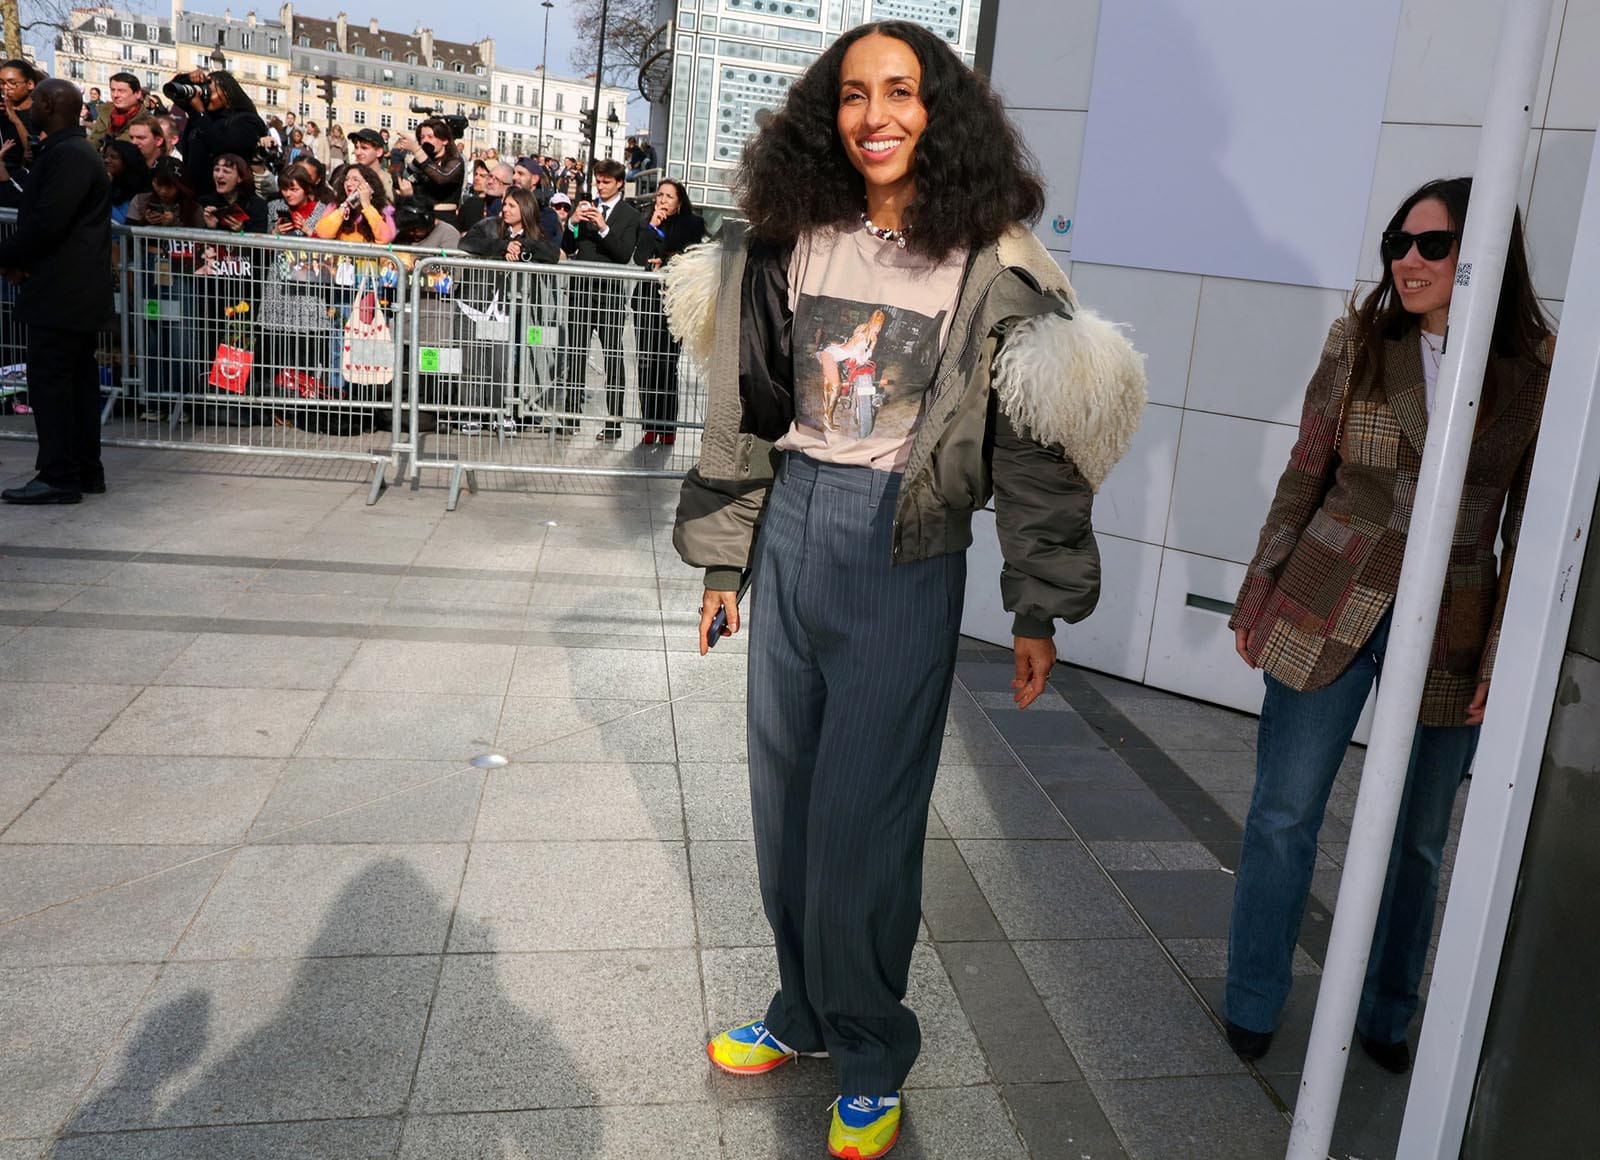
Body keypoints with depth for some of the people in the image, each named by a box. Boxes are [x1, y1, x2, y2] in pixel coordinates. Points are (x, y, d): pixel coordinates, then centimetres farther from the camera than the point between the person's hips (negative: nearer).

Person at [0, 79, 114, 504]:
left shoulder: (67, 155, -16)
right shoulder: (74, 150, 17)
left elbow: (47, 222, -24)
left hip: (60, 292, -10)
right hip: (76, 289, 10)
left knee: (49, 380, -6)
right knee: (78, 378, 12)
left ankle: (59, 477, -2)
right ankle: (86, 471, 18)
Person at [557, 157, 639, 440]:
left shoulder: (630, 215, 1)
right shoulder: (586, 209, 13)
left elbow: (625, 255, -10)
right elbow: (568, 249, 10)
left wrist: (604, 228, -19)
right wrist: (572, 223, -6)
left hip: (610, 292, -4)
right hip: (582, 289, 4)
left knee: (613, 357, 0)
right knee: (575, 354, 4)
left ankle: (614, 422, 1)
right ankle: (571, 416, 10)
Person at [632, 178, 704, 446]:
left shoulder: (692, 225, 6)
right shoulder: (648, 225, 15)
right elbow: (639, 258, 2)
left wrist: (665, 263, -6)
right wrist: (653, 227, -2)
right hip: (646, 299, 4)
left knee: (667, 365, -10)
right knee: (646, 364, 0)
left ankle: (668, 428, -4)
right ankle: (651, 427, 7)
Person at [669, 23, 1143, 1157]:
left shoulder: (994, 266, -6)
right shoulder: (791, 242, 4)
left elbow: (1036, 440, -5)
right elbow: (745, 409, 9)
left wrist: (1041, 608, -5)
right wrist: (724, 557, 10)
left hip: (905, 553, -4)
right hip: (792, 525, 5)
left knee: (863, 812, 0)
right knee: (785, 787, 13)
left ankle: (871, 1058, 22)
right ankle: (805, 1010, 34)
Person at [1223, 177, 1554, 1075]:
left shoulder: (1537, 371, -3)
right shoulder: (1358, 343, -1)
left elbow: (1529, 525, -1)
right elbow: (1303, 479, 3)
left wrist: (1503, 657, -3)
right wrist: (1258, 597, 3)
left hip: (1450, 633, 0)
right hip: (1327, 610, 0)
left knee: (1419, 838, 13)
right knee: (1283, 815, 6)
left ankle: (1388, 1015, 34)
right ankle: (1255, 1003, 25)